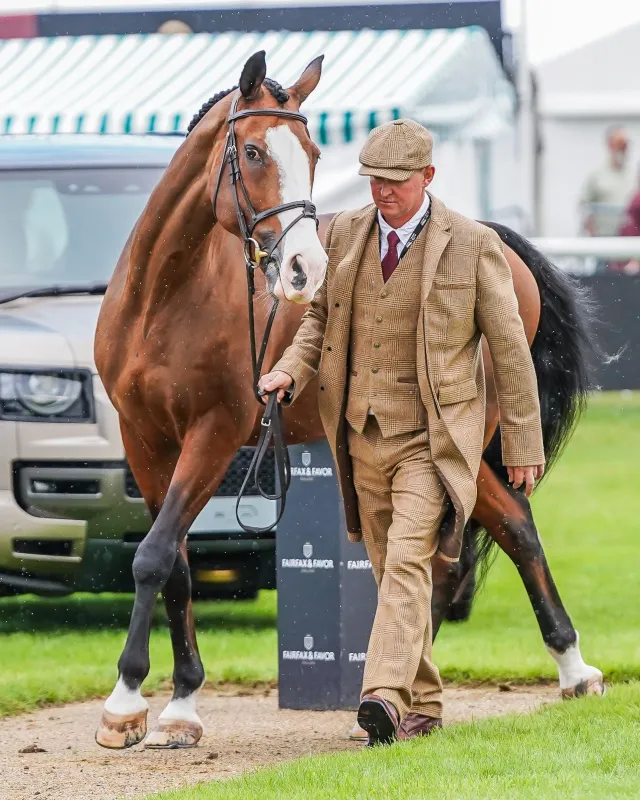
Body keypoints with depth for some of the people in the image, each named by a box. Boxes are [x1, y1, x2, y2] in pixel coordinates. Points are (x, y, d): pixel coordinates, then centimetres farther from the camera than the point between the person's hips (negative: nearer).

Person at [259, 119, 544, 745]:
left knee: (408, 561, -19)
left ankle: (385, 697, -30)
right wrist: (290, 370, -4)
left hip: (432, 437, -5)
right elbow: (322, 314, 17)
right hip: (363, 435, 5)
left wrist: (523, 441, 1)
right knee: (390, 570, 10)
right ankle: (423, 706, 20)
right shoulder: (344, 235, 5)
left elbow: (508, 345, -1)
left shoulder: (473, 245, -7)